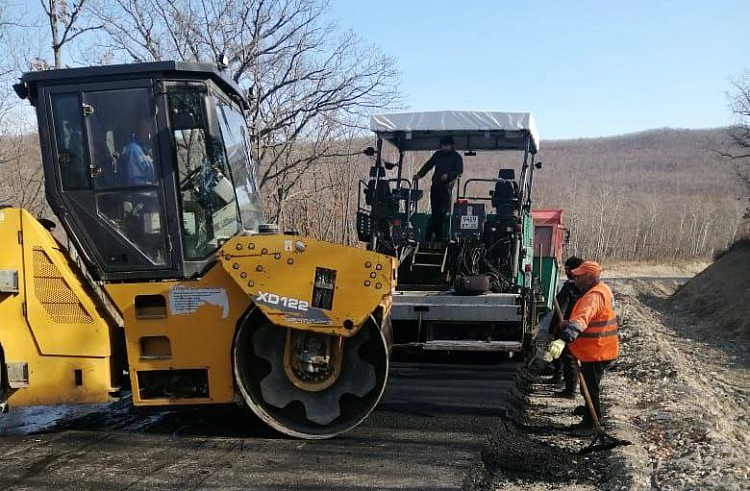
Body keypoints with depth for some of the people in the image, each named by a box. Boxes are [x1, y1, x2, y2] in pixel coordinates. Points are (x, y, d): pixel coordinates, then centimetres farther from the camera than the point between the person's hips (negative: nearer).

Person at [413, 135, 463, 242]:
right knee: (435, 212, 3)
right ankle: (438, 236, 8)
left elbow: (459, 171, -9)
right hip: (435, 187, 4)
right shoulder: (437, 154, 14)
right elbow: (428, 165, 16)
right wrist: (419, 174, 2)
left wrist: (448, 175, -24)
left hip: (446, 188, -4)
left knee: (442, 212, -9)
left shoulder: (456, 157, 1)